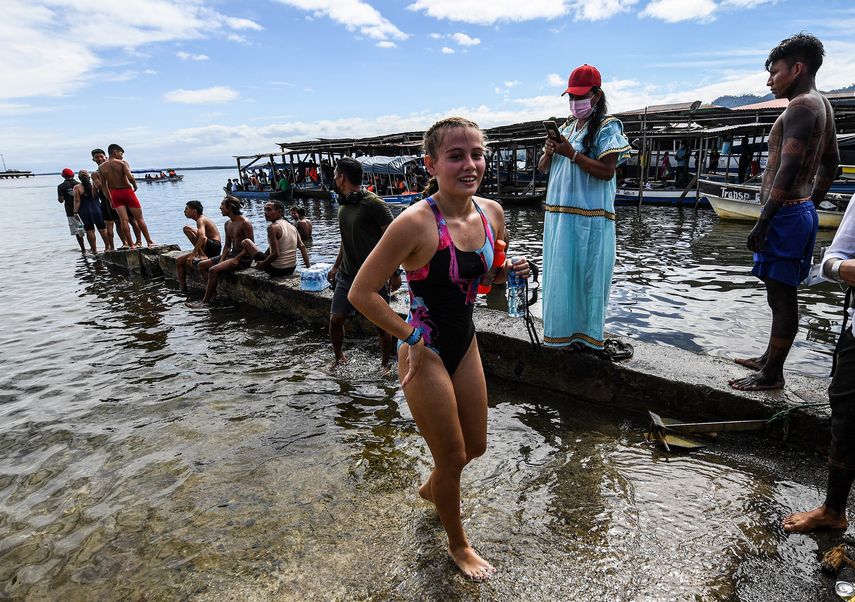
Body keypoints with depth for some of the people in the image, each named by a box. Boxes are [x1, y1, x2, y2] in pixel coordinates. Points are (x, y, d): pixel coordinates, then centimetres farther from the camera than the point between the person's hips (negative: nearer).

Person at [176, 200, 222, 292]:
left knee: (187, 229, -20)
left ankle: (203, 256, -21)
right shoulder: (202, 219, 18)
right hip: (208, 248, 10)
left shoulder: (201, 220, -12)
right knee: (179, 261, 11)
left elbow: (202, 237, -29)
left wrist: (192, 255, -26)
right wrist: (194, 253, 16)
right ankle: (183, 288, 9)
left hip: (214, 246, -10)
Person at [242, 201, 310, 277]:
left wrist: (261, 265, -11)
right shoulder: (292, 227, 4)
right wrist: (308, 266, 6)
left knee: (245, 241, 2)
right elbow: (302, 247, 3)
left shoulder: (273, 227, -16)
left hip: (277, 270, -7)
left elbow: (276, 254, -23)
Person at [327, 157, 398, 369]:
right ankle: (339, 357, 27)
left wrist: (394, 272, -17)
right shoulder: (343, 205, 11)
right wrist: (336, 266, 21)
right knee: (335, 319, 4)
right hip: (347, 275, 7)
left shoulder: (374, 204, -14)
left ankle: (385, 364, 22)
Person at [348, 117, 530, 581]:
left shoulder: (492, 212, -5)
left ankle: (431, 488, 57)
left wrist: (509, 271, -7)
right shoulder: (416, 222, -26)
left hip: (465, 343, 7)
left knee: (475, 446, 23)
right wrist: (412, 338, -18)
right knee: (452, 458, 11)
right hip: (425, 353, -7)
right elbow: (361, 292, -21)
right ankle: (458, 545, 41)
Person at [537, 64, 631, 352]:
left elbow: (607, 171, -15)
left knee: (588, 274, 0)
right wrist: (549, 152, -3)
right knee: (560, 273, 10)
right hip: (559, 214, 7)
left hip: (590, 216, -7)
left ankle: (586, 333, 12)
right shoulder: (566, 127, 17)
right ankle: (564, 329, 22)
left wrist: (572, 154, -18)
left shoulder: (607, 126, -3)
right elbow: (543, 168, 18)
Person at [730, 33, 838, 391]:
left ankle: (772, 375, 4)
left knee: (782, 297, -4)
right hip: (801, 212, 10)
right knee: (781, 294, 17)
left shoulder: (801, 106, -13)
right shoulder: (822, 106, 19)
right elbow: (830, 163, 24)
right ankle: (770, 358, 29)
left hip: (786, 214, -10)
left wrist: (762, 222, -23)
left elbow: (788, 170, -22)